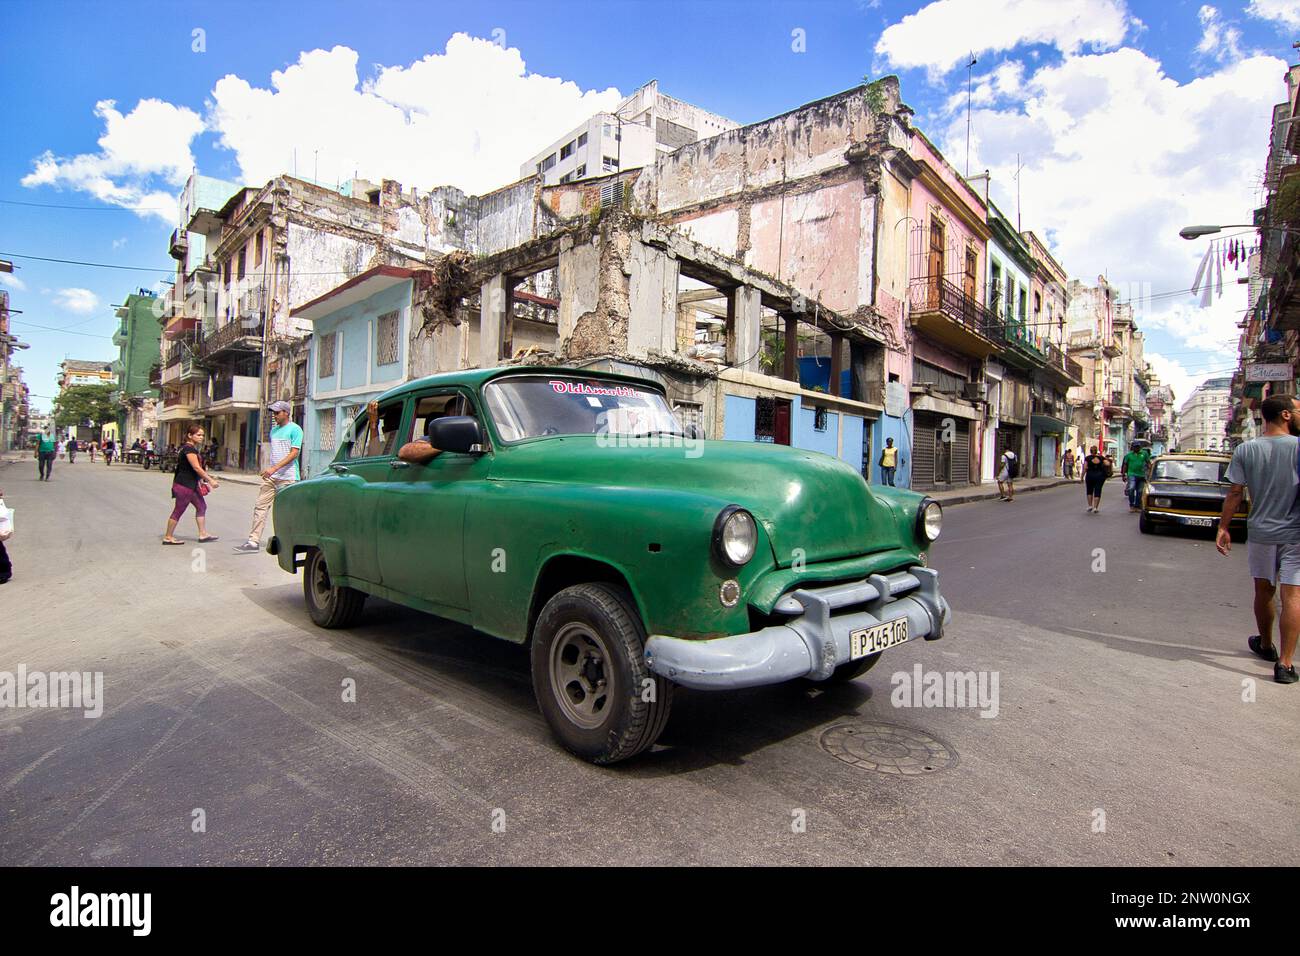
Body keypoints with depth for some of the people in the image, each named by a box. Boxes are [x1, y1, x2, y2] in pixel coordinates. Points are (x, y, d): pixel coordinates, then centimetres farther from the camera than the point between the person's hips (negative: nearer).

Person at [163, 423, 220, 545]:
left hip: (191, 485, 10)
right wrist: (210, 480, -22)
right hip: (184, 485, -10)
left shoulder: (192, 448, 14)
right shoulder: (189, 448, -17)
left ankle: (203, 534, 16)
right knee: (179, 510, 0)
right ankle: (168, 537, 11)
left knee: (201, 506, 12)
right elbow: (196, 467, -23)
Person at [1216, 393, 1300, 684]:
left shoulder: (1245, 450, -3)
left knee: (1264, 591, 18)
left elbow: (1234, 493, -3)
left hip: (1260, 532, 3)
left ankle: (1265, 645, 37)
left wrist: (1223, 527, 4)